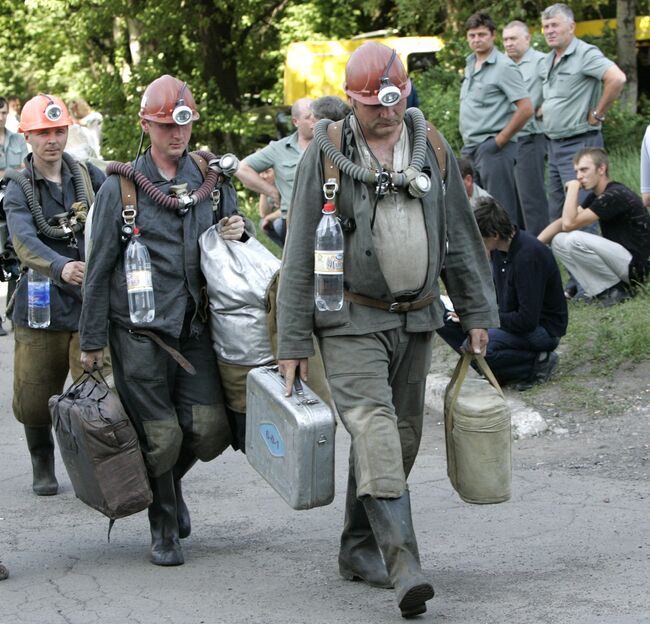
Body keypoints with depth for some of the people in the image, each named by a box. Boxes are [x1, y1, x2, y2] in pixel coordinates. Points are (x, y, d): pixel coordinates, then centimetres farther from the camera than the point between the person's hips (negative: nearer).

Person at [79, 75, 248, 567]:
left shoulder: (210, 179, 10)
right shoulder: (121, 186, -1)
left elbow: (223, 236, 26)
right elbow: (100, 268, 1)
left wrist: (237, 230, 0)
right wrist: (92, 340, 0)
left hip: (193, 326, 3)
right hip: (138, 331, -3)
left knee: (210, 429, -6)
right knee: (160, 436, -3)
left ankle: (172, 482, 27)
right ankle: (165, 529, 18)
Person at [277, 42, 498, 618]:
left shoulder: (432, 150, 5)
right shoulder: (326, 154, -6)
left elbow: (461, 237, 13)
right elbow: (300, 254, -5)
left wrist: (478, 312, 10)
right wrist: (293, 342, -7)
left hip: (416, 318, 5)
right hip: (352, 321, -5)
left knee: (402, 438, 10)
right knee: (375, 430, -18)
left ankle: (359, 548, 26)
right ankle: (404, 564, -26)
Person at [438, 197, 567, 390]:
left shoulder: (529, 256, -28)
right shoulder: (499, 248, 0)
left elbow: (527, 321, -28)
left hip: (544, 329, -9)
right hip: (512, 320, 9)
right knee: (445, 319, -1)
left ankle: (537, 363, -11)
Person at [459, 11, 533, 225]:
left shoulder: (503, 67, -10)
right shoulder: (470, 65, 15)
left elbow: (525, 109, -16)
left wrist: (500, 141, -16)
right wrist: (467, 142, 15)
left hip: (493, 148, -9)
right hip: (470, 148, 9)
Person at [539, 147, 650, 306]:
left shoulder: (616, 196, -19)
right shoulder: (595, 196, 11)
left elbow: (569, 223, -22)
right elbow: (563, 222, 9)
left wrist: (573, 188, -11)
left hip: (636, 265, -10)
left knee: (575, 240, -26)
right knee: (559, 240, 2)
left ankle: (617, 289, -10)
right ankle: (600, 291, -1)